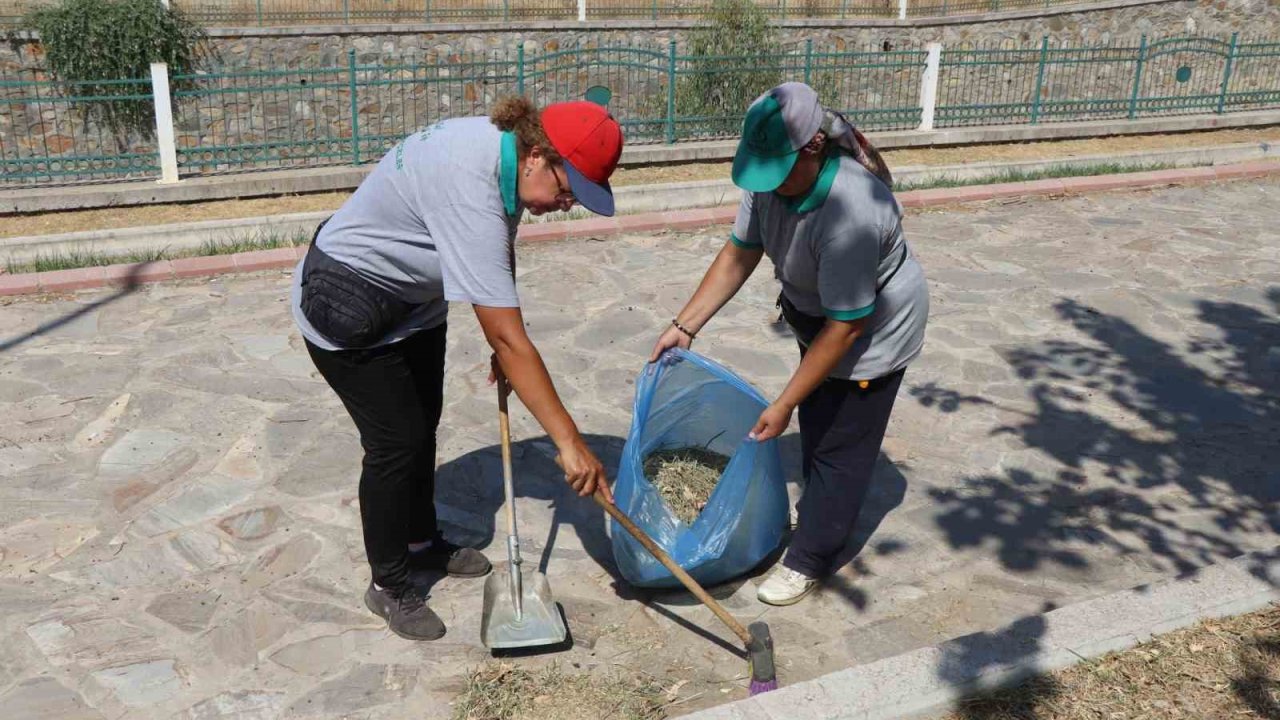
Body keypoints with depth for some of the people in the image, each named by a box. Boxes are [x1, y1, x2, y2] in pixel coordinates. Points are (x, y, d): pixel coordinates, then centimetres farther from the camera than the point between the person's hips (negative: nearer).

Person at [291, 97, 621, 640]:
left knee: (424, 422, 18)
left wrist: (505, 345, 0)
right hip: (347, 307, -9)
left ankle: (422, 542, 39)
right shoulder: (471, 193, -39)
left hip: (413, 296, 9)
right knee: (397, 441, -4)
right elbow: (509, 340, -40)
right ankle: (388, 584, 16)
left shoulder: (507, 147, -11)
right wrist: (569, 442, -37)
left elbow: (500, 256, 7)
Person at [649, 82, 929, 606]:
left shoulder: (851, 212, -41)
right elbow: (740, 254, -6)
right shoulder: (772, 177, -18)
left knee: (841, 445, 2)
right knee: (815, 422, 24)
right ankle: (821, 510, 47)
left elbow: (846, 326, -35)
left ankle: (808, 559, 19)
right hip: (817, 312, 8)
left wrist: (783, 405, -29)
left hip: (875, 327, -8)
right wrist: (685, 325, -12)